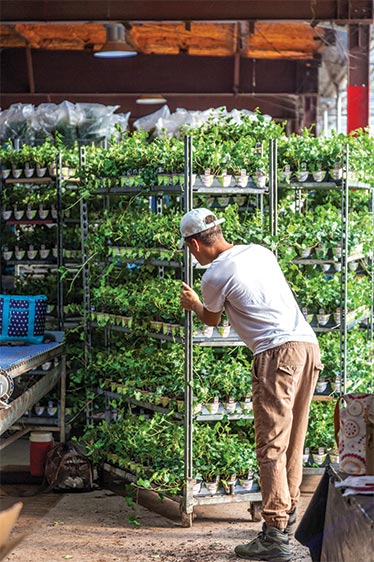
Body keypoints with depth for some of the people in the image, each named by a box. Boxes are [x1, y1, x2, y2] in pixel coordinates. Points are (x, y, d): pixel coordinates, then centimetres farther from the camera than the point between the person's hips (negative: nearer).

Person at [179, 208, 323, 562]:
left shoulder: (214, 276, -4)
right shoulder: (259, 251, 17)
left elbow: (211, 320, 16)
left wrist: (193, 304, 39)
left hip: (278, 352, -8)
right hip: (308, 345, 8)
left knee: (272, 446, -7)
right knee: (293, 442, 15)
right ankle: (287, 518, 24)